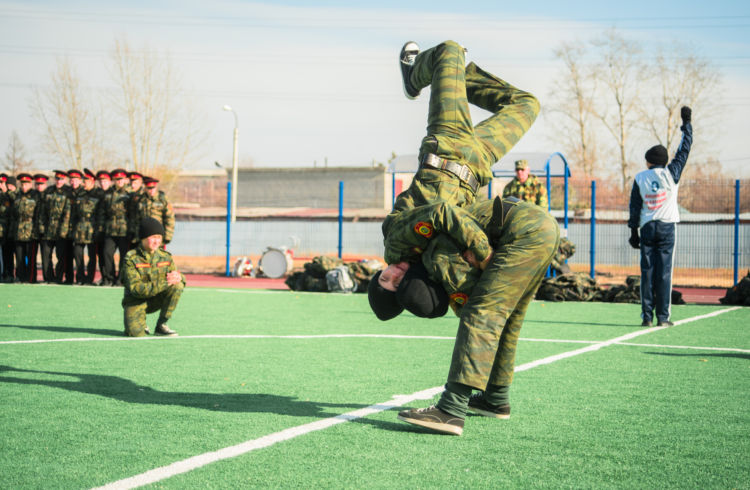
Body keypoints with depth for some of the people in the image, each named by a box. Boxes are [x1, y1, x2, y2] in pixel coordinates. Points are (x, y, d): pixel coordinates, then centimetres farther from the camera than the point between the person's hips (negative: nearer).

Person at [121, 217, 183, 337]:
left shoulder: (165, 256, -1)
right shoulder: (131, 258, -15)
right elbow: (135, 288, -24)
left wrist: (178, 277, -24)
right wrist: (164, 283, -33)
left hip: (156, 299, 5)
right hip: (136, 300, -4)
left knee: (177, 286, -23)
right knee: (136, 333, -30)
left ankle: (161, 325, -10)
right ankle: (140, 323, 10)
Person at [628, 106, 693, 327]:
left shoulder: (640, 178, 3)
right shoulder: (671, 174, -1)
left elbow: (634, 206, 3)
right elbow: (684, 150, 8)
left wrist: (634, 231, 10)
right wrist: (687, 123, 17)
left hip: (647, 228, 1)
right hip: (667, 227, -1)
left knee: (647, 271, 2)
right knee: (664, 272, -2)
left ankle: (647, 316, 0)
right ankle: (663, 317, -4)